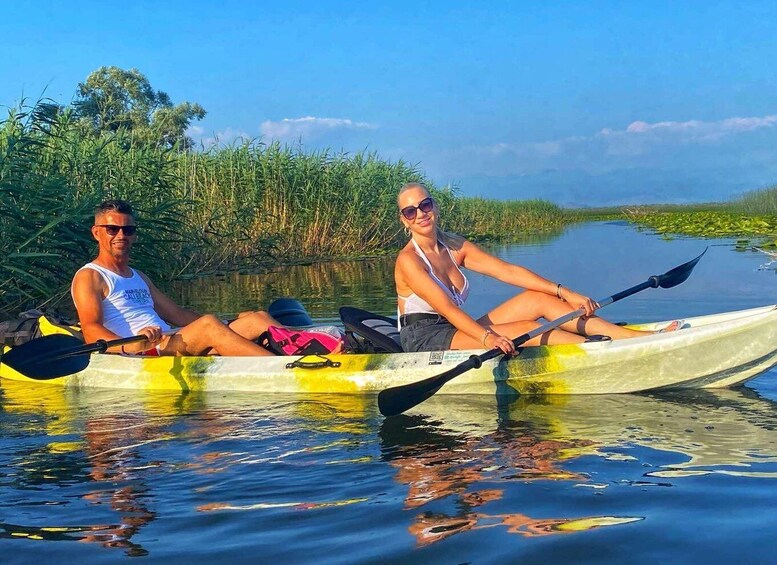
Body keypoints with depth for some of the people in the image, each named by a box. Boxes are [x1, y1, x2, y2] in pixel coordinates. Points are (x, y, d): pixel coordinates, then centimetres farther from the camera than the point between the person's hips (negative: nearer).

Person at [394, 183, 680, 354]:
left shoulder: (455, 247, 8)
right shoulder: (408, 259, -13)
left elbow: (508, 271, 2)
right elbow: (445, 307, -25)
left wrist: (564, 293, -7)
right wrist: (487, 337, -38)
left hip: (455, 332, 7)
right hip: (424, 340, -7)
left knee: (538, 298, -8)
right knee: (526, 330, -21)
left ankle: (634, 336, -13)